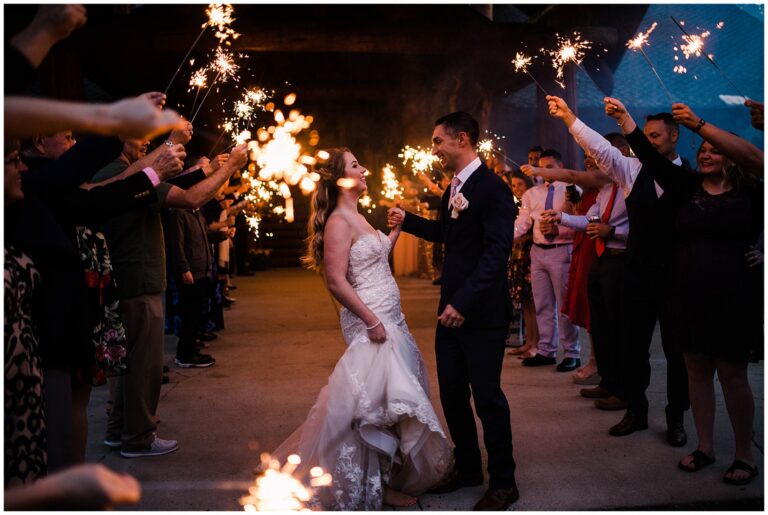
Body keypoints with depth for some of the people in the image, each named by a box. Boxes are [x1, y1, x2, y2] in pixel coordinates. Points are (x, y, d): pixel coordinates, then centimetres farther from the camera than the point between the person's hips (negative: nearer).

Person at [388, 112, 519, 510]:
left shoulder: (492, 188, -15)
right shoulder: (453, 188, 12)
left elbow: (496, 252, -22)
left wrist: (464, 302, -27)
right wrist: (408, 220, 13)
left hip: (481, 313, -8)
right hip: (452, 309, 8)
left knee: (487, 396, 2)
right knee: (452, 392, 15)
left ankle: (503, 482, 18)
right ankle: (467, 467, 32)